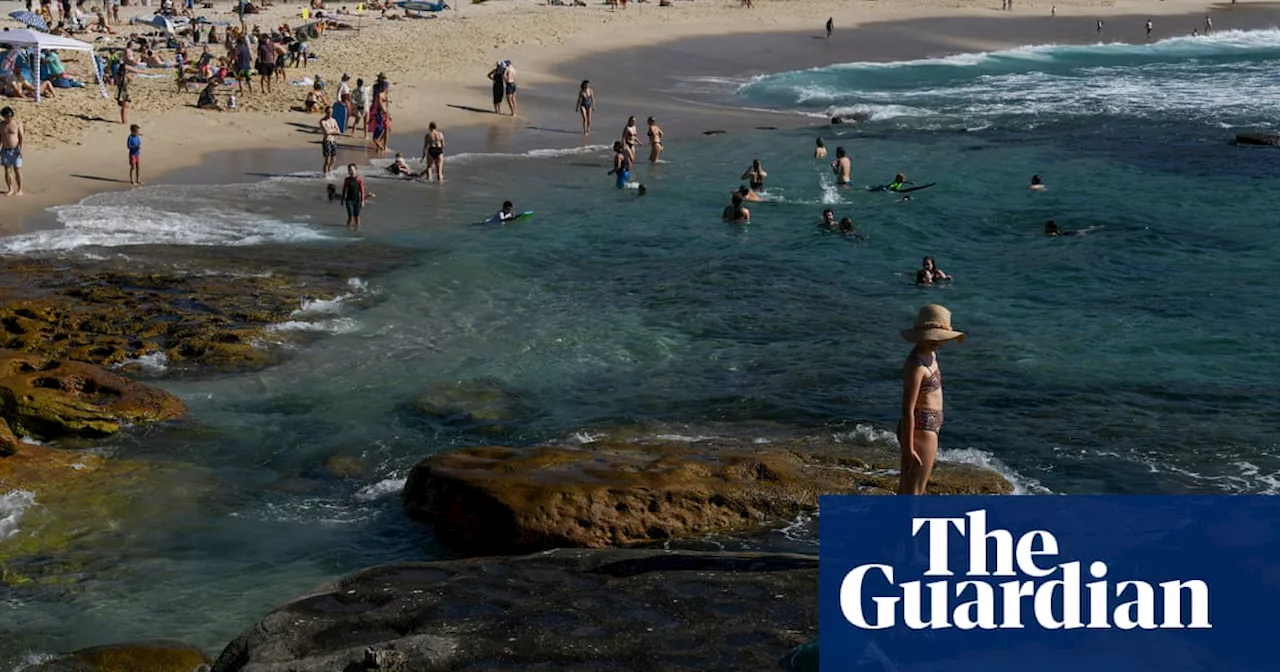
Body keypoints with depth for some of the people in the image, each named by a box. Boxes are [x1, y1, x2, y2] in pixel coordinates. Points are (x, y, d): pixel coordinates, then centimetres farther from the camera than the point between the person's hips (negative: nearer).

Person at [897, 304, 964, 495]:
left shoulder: (929, 355, 8)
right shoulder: (916, 366, -21)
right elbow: (908, 410, -21)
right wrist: (908, 448, -20)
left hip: (929, 428, 10)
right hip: (921, 429, -10)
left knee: (906, 489, 17)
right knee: (913, 492, -3)